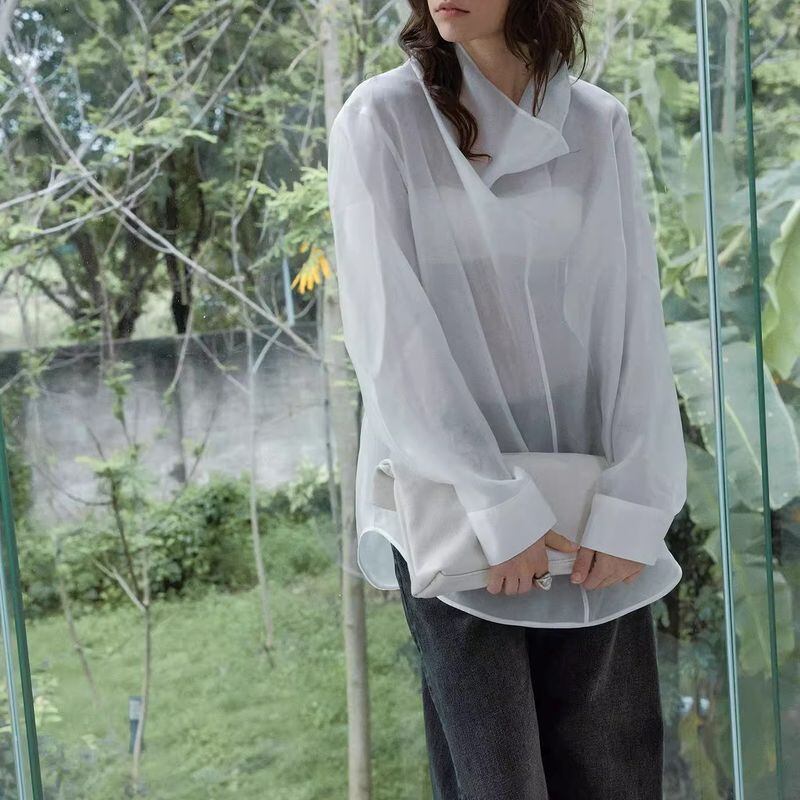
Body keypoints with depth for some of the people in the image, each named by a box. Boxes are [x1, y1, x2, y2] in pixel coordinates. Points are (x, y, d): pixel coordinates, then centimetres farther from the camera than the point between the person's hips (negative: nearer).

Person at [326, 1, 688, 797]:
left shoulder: (599, 126, 6)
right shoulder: (383, 121, -4)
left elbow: (633, 320, 2)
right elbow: (389, 335, -10)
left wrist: (631, 502, -8)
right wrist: (497, 506, -14)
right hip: (452, 504, -3)